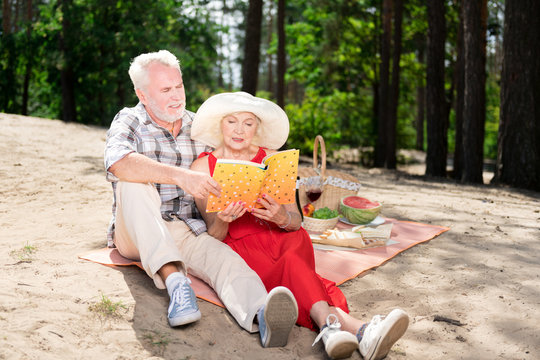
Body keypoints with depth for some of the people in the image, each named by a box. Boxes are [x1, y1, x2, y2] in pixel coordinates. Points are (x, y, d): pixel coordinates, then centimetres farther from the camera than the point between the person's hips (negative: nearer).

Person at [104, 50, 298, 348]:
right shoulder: (128, 122, 2)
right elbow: (118, 163, -23)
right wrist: (181, 175, -36)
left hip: (189, 231, 2)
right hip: (137, 234, -2)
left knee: (226, 259, -30)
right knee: (134, 181, -31)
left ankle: (262, 315, -60)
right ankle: (174, 280, -43)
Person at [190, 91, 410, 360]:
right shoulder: (203, 167, 3)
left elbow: (296, 222, 2)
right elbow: (214, 237, 0)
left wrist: (282, 218, -22)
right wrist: (221, 220, -24)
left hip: (280, 238, 2)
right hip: (238, 247, -2)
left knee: (299, 239, -35)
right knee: (293, 267, -34)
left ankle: (330, 328, -54)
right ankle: (351, 327, -52)